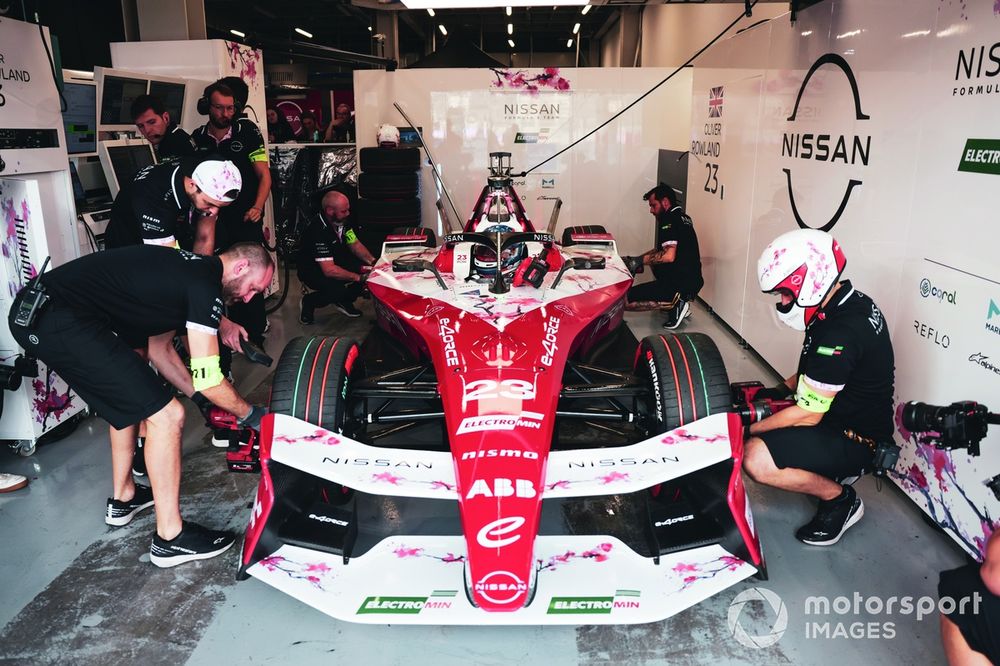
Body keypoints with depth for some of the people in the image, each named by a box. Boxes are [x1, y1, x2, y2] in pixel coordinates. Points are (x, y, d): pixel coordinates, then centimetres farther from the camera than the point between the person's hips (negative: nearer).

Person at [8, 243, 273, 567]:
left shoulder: (187, 269, 18)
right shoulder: (206, 284, -10)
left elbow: (160, 349, 27)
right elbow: (208, 379, -10)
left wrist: (200, 397, 28)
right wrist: (250, 414, 7)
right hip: (63, 324, -11)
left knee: (127, 399, 28)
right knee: (166, 416, -7)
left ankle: (123, 498, 41)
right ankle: (169, 538, 5)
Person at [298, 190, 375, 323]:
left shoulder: (342, 221, -9)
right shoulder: (318, 231, -32)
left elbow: (355, 244, 1)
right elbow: (329, 270, -36)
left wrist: (372, 261, -16)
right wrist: (359, 278, -34)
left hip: (335, 261, 8)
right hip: (312, 270, -8)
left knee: (370, 270, -12)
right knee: (338, 291, -35)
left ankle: (345, 301, 9)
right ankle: (308, 302, -2)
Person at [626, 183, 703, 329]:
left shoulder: (670, 219, -13)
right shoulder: (684, 217, 17)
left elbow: (669, 256, -25)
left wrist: (641, 260, -14)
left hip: (681, 283, -10)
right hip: (694, 282, 10)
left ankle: (676, 302, -12)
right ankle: (680, 302, 16)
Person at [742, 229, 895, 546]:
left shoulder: (839, 334, -30)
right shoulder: (851, 303, 0)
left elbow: (808, 415, -25)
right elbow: (813, 373, 14)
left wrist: (747, 428, -16)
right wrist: (776, 391, 4)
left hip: (854, 443, -10)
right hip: (848, 415, 10)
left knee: (755, 458, -29)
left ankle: (840, 499, -4)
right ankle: (822, 472, 15)